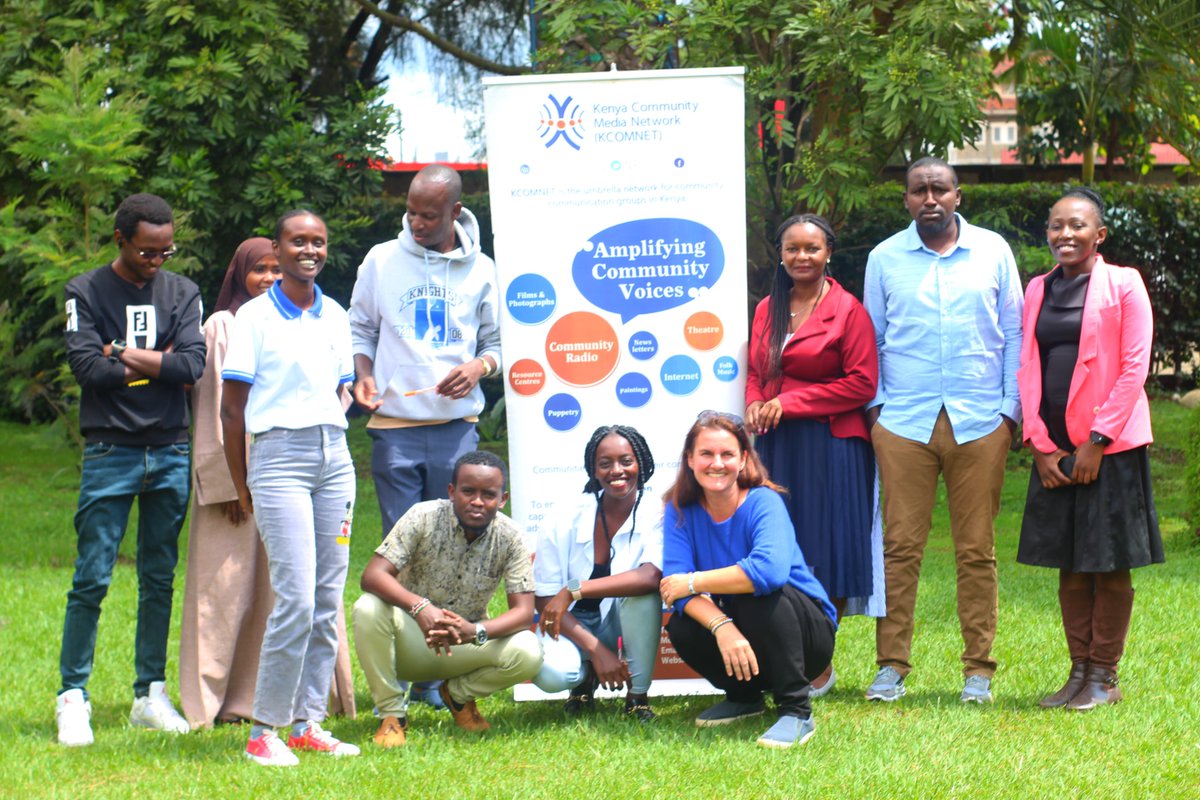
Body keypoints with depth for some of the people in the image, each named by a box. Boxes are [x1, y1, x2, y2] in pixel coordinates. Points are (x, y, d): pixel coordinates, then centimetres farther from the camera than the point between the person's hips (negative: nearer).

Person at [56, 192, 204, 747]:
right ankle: (73, 697, 0)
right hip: (110, 451, -3)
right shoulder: (86, 293, 3)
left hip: (171, 452, 3)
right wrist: (155, 365, -6)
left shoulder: (181, 293, 9)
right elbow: (86, 366, -11)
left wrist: (123, 354, -7)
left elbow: (193, 365, -5)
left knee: (159, 580, 8)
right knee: (91, 579, -5)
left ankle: (151, 695, 14)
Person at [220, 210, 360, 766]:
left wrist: (334, 447, 13)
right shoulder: (255, 316, -1)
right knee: (296, 599, -13)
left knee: (328, 601, 3)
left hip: (334, 458, 6)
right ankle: (263, 730, -5)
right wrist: (241, 488, 0)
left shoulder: (336, 317, 14)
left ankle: (308, 724, 11)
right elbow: (232, 409, -1)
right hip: (278, 456, -6)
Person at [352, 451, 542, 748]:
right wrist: (420, 607, -44)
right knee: (368, 609, -33)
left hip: (466, 644, 2)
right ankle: (392, 712, -12)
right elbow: (373, 575, -25)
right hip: (411, 640, -2)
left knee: (528, 653, -26)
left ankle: (458, 693, 7)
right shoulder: (424, 517, -16)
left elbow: (524, 611, -16)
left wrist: (476, 632, -38)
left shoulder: (510, 537, -10)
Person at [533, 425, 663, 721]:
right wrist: (596, 649, -23)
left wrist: (574, 590, -38)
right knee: (549, 672, -33)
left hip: (626, 626, 0)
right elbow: (544, 600, -13)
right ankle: (586, 676, 7)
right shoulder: (566, 522, -15)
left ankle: (638, 694, -12)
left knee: (642, 589, -33)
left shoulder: (655, 516, -16)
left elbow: (651, 577, -35)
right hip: (574, 626, 0)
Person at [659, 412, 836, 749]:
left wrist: (692, 582, -30)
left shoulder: (763, 503, -20)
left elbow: (771, 569, -40)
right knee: (681, 629, -24)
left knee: (761, 589, -33)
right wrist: (722, 627, -39)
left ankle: (797, 711, -22)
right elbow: (675, 580, -20)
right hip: (736, 633, 4)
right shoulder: (680, 510, -6)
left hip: (807, 634, -4)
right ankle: (744, 696, 7)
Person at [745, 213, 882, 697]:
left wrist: (790, 403, -11)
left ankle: (819, 667, 6)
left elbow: (862, 384, -9)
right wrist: (755, 405, 0)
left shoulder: (847, 310, -5)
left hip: (829, 447, -5)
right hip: (775, 445, 5)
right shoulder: (768, 309, 14)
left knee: (824, 555, -2)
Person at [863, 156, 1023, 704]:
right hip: (903, 425, 0)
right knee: (900, 547, -2)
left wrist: (1009, 409, 4)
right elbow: (870, 339, 15)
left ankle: (979, 669, 8)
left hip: (979, 424, 0)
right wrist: (875, 404, 5)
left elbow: (1013, 333, 11)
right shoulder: (884, 259, 9)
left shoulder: (992, 251, 8)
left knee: (976, 551, 2)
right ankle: (892, 665, 4)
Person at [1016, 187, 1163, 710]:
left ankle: (1105, 678, 8)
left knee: (1110, 566, 1)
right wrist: (1039, 444, -1)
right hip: (1054, 449, 5)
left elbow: (1134, 367, -8)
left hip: (1109, 448, -5)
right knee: (1070, 565, 8)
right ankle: (1079, 672, 15)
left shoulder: (1122, 284, -3)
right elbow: (1027, 369, 10)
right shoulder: (1038, 290, 11)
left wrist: (1097, 441, -13)